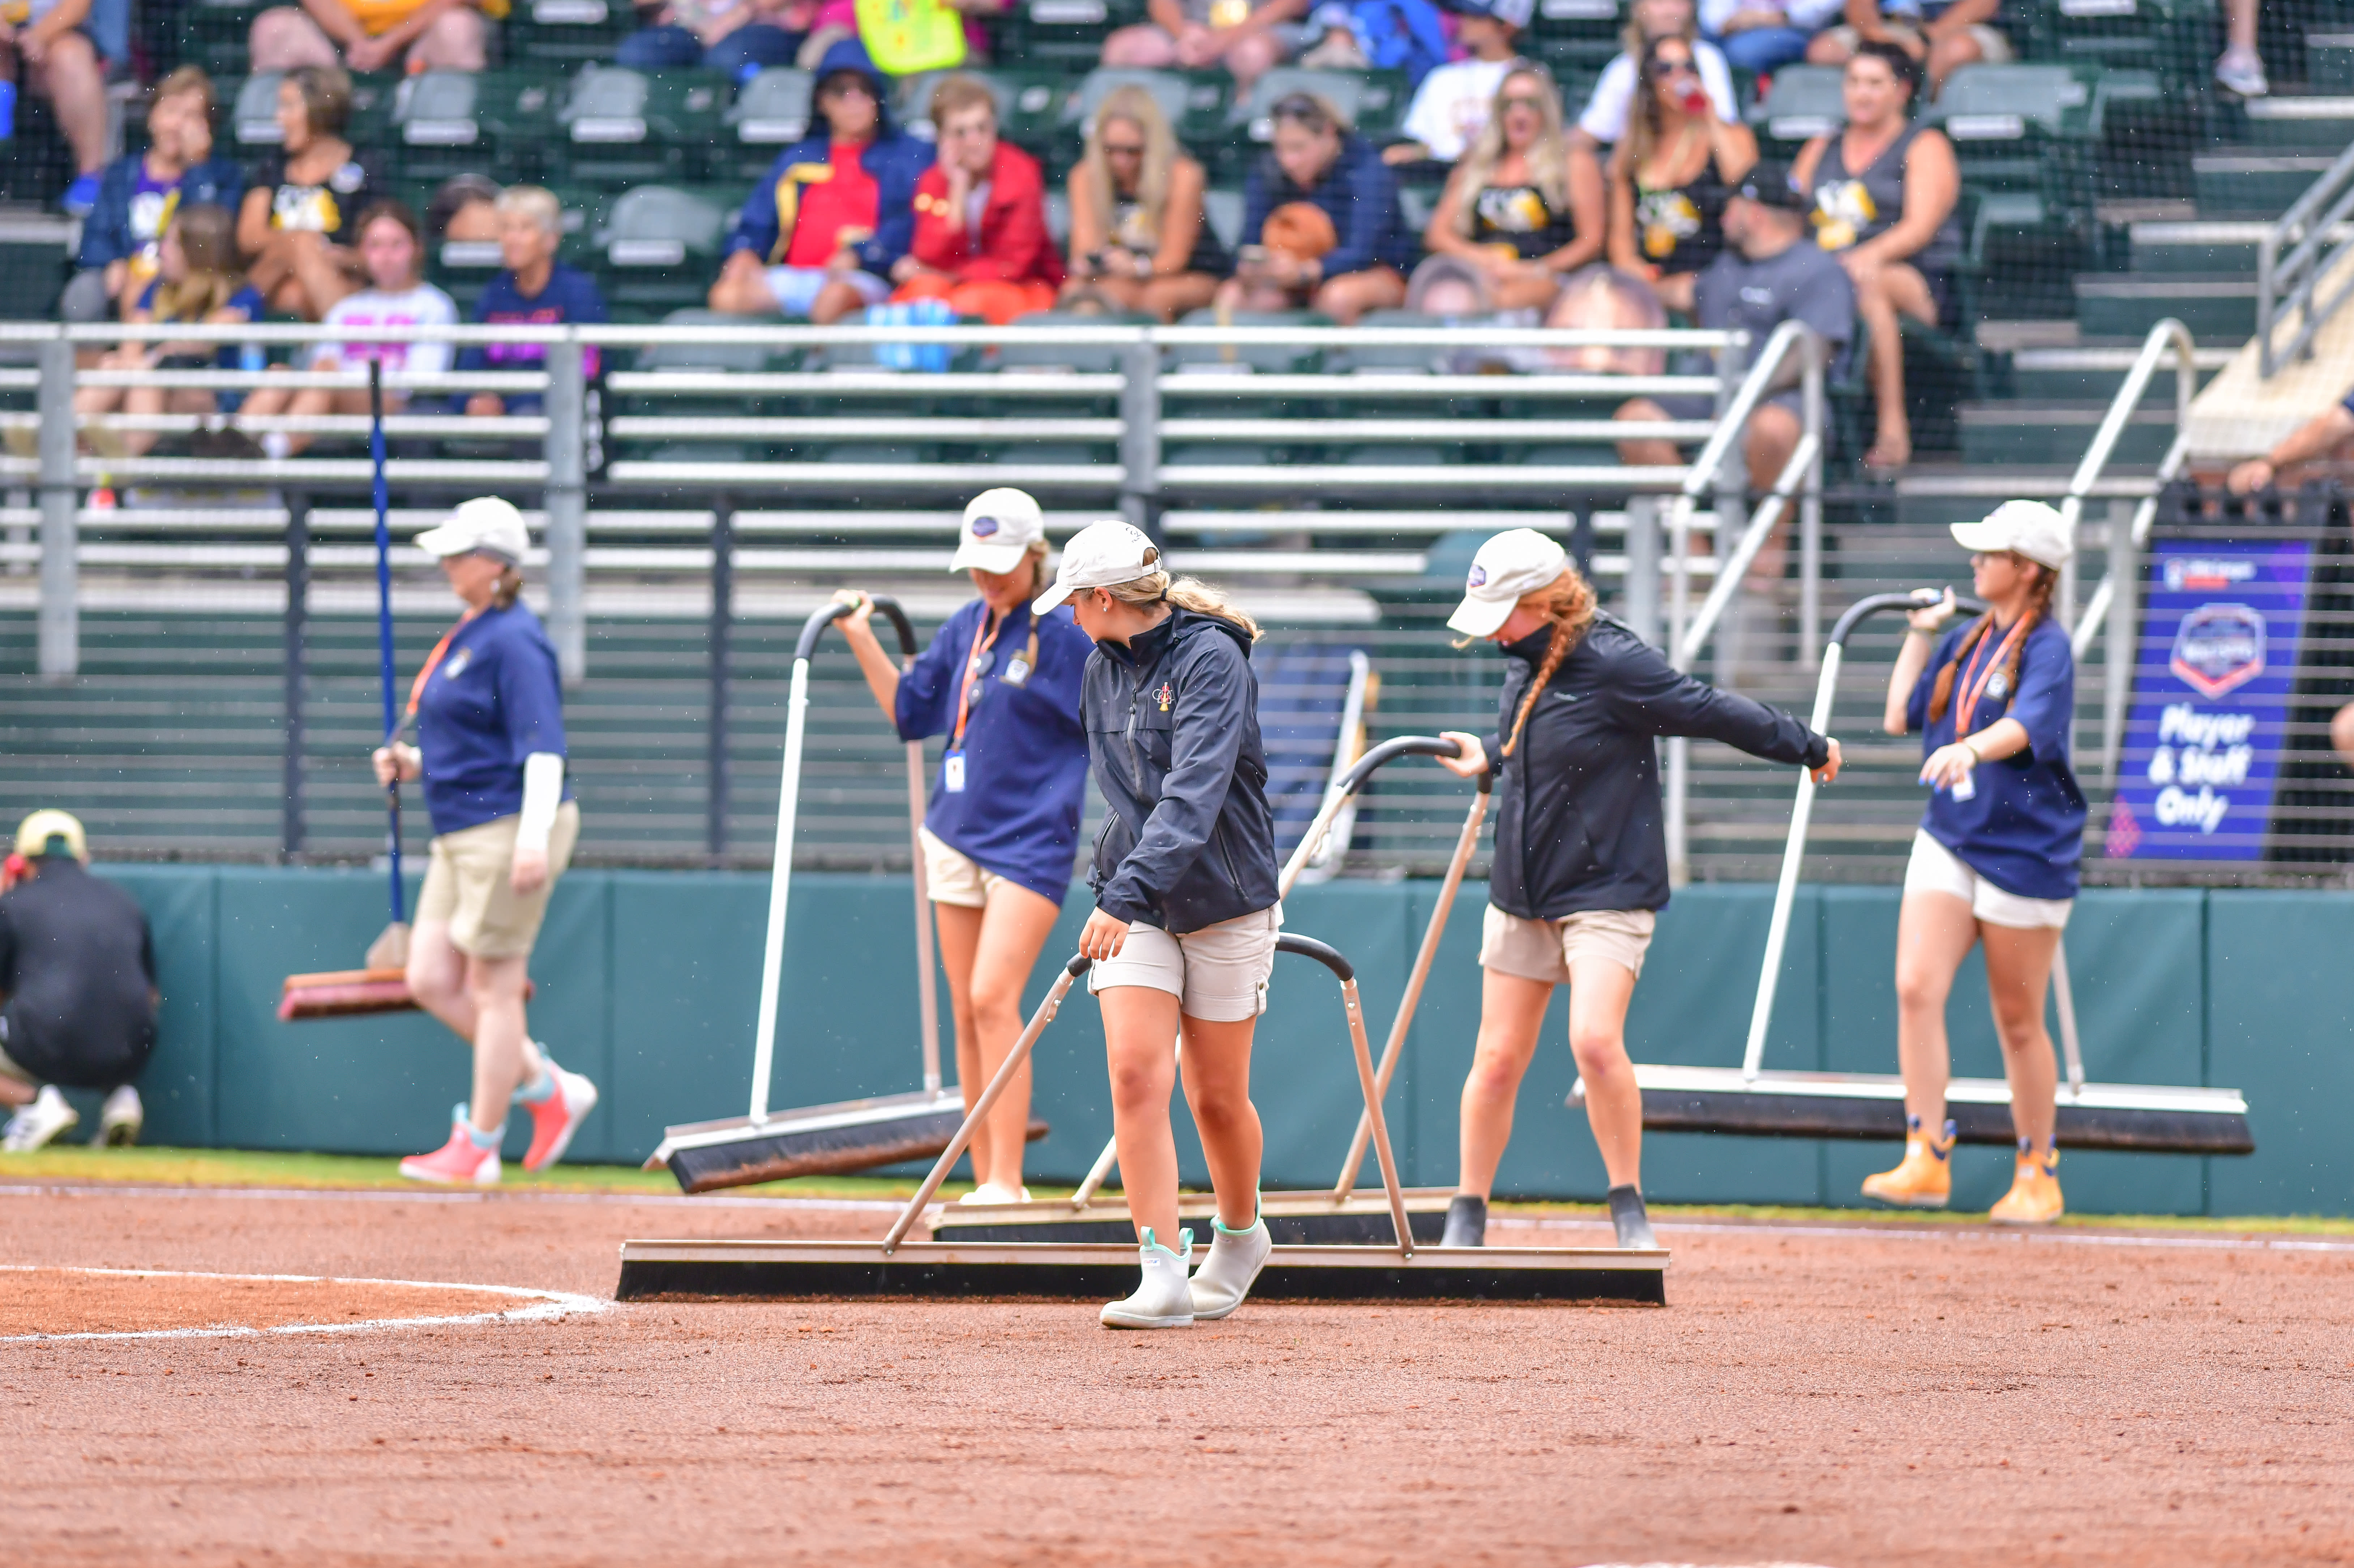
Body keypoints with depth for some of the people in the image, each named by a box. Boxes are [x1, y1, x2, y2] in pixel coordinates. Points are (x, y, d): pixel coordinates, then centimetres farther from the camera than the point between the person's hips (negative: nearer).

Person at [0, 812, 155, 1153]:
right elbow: (151, 994, 23)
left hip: (47, 1054, -4)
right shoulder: (123, 901, 17)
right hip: (128, 1059, 4)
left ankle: (35, 1101, -6)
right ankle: (120, 1096, 9)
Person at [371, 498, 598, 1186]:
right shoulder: (467, 634, 16)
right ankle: (551, 1090, 17)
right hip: (461, 836, 10)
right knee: (431, 981, 8)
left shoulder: (513, 640, -14)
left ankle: (478, 1148, 3)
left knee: (493, 987, -3)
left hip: (510, 827, -10)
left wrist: (533, 838, -30)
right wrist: (413, 762, 10)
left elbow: (543, 746, -21)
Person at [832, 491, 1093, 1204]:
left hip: (1032, 842, -7)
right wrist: (862, 641, 12)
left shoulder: (1068, 632, -9)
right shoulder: (965, 630, 10)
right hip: (957, 836, 7)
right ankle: (986, 1185, 13)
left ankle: (1005, 1184, -18)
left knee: (993, 998, -18)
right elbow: (913, 713, 20)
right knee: (967, 1014, 7)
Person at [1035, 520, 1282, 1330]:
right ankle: (1163, 1273, -16)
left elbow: (1194, 794, -29)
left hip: (1223, 900, -5)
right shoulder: (1105, 670, 7)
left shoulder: (1212, 659, -17)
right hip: (1133, 902, 5)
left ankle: (1241, 1236, 33)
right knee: (1135, 1073, -14)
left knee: (1217, 1097, 6)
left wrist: (1128, 893, -38)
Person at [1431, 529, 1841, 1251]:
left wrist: (1809, 748, -7)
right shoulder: (1525, 661, 5)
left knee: (1595, 1040, -24)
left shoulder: (1614, 665, -19)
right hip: (1521, 894, 7)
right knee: (1498, 1060, 6)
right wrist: (1489, 758, 14)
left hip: (1607, 891, -7)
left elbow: (1711, 712, -14)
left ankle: (1629, 1208, -9)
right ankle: (1467, 1218, 18)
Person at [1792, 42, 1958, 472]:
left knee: (1866, 287, -41)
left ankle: (1893, 431, -41)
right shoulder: (1821, 151, 26)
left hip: (1916, 280, -4)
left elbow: (1920, 227, -6)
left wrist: (1870, 257, -25)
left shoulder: (1925, 147, 9)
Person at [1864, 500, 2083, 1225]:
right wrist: (1919, 636, 18)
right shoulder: (1967, 641, 13)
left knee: (2018, 1021, 3)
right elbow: (1902, 716, 22)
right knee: (1915, 987, -13)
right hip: (1948, 838, 6)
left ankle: (2038, 1175, 18)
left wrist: (1971, 749, -48)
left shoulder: (2047, 647, -10)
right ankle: (1927, 1161, -14)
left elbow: (2027, 725, -29)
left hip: (2025, 853, -6)